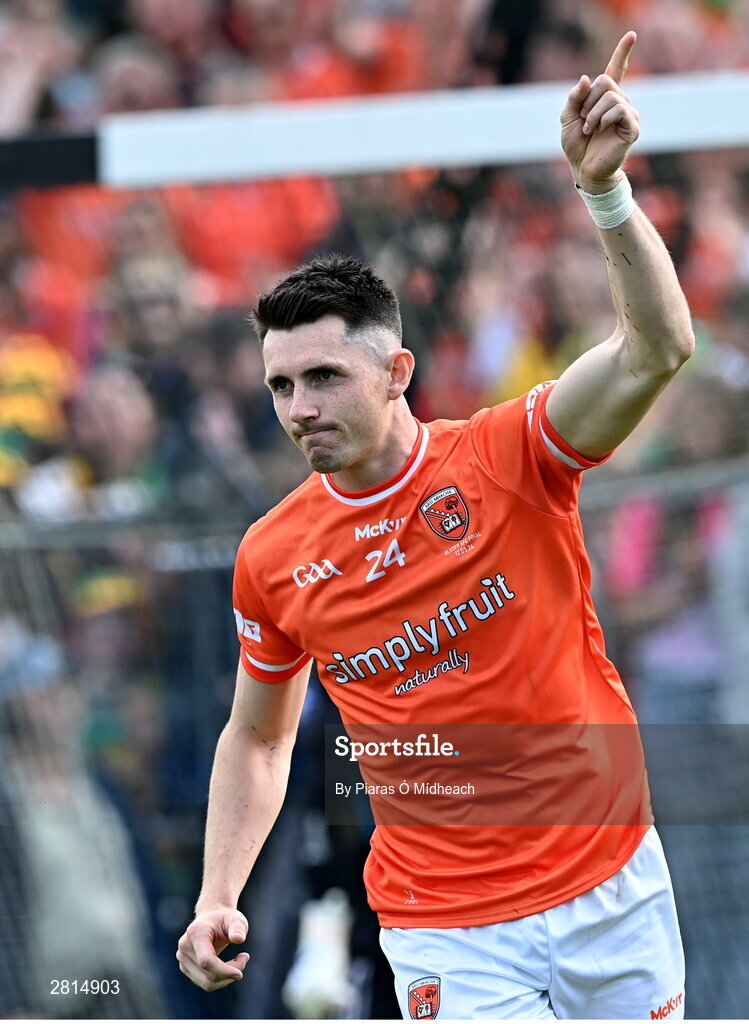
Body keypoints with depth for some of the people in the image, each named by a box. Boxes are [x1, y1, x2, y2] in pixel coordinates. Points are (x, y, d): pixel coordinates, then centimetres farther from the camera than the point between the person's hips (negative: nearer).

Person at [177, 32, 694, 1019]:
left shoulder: (506, 457, -9)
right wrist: (218, 899, 4)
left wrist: (604, 188, -35)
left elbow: (656, 347, -23)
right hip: (441, 928, 0)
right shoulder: (272, 559, -1)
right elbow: (258, 734, 14)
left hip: (610, 883, 0)